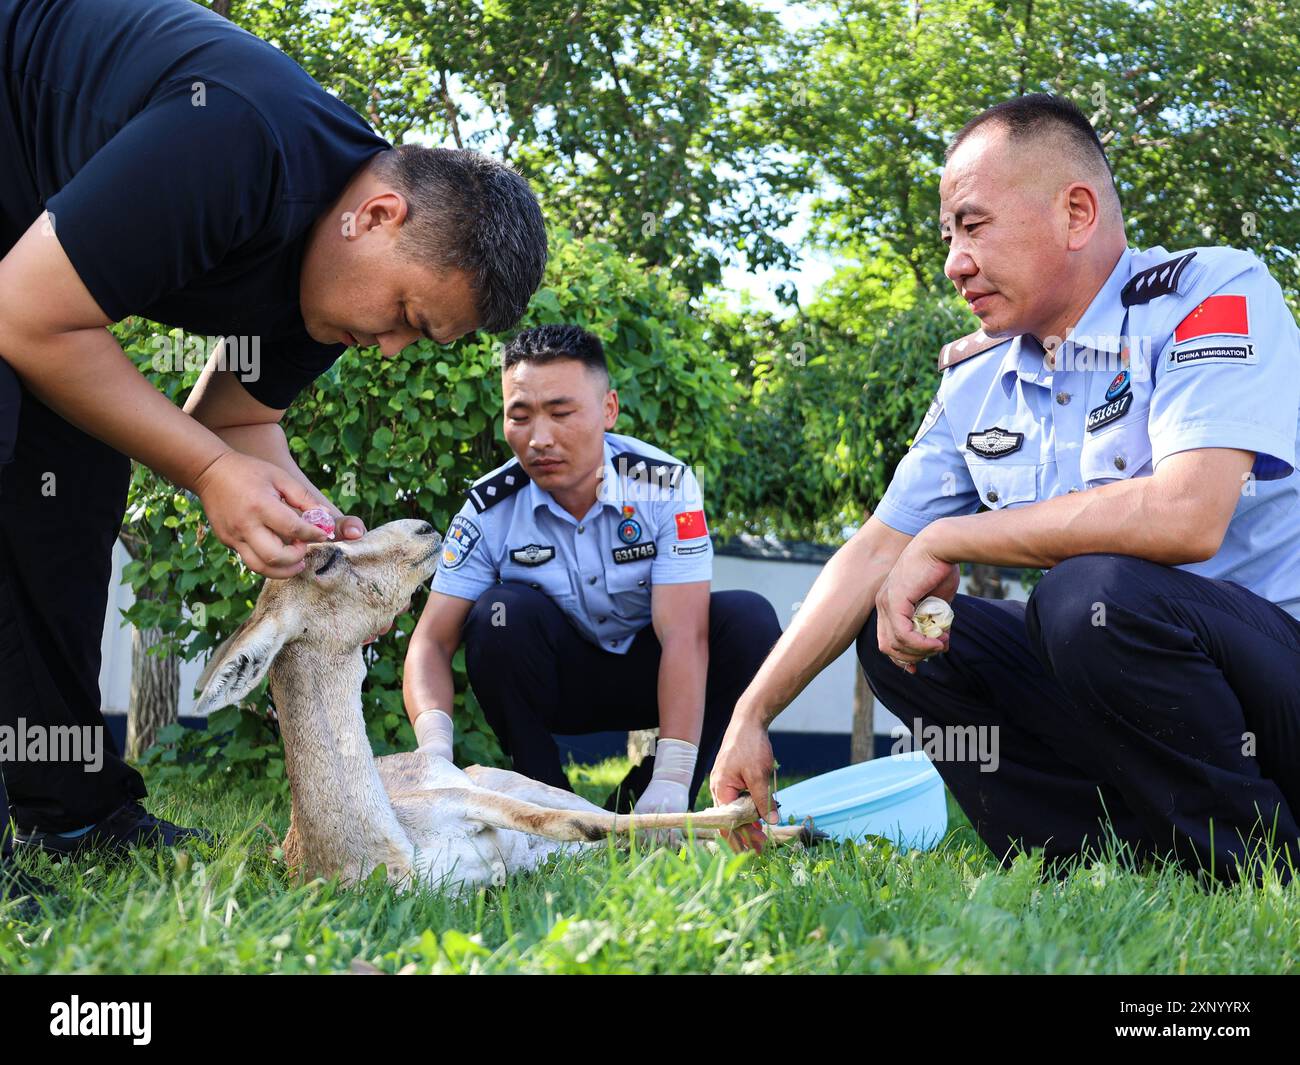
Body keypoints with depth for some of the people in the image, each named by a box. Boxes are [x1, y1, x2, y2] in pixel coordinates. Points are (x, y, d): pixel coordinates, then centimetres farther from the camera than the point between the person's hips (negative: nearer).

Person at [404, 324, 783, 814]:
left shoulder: (664, 484, -22)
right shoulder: (490, 508, -17)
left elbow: (683, 635, -29)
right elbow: (433, 639, -20)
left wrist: (670, 782, -40)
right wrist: (435, 740, -43)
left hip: (648, 673, 0)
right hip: (557, 680, 0)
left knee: (748, 619, -27)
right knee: (503, 612, -29)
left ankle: (637, 818, -17)